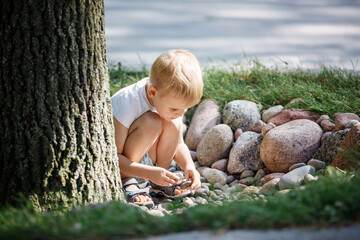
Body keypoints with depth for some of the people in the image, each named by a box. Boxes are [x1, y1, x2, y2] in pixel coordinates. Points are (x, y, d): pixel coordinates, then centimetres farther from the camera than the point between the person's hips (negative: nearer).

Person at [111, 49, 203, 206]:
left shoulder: (173, 100, -11)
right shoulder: (126, 104, -32)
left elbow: (177, 143, 3)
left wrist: (189, 166, -18)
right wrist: (150, 173, -39)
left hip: (141, 157, 7)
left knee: (173, 125, -19)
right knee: (150, 122, -31)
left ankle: (159, 183, -5)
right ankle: (125, 181, -18)